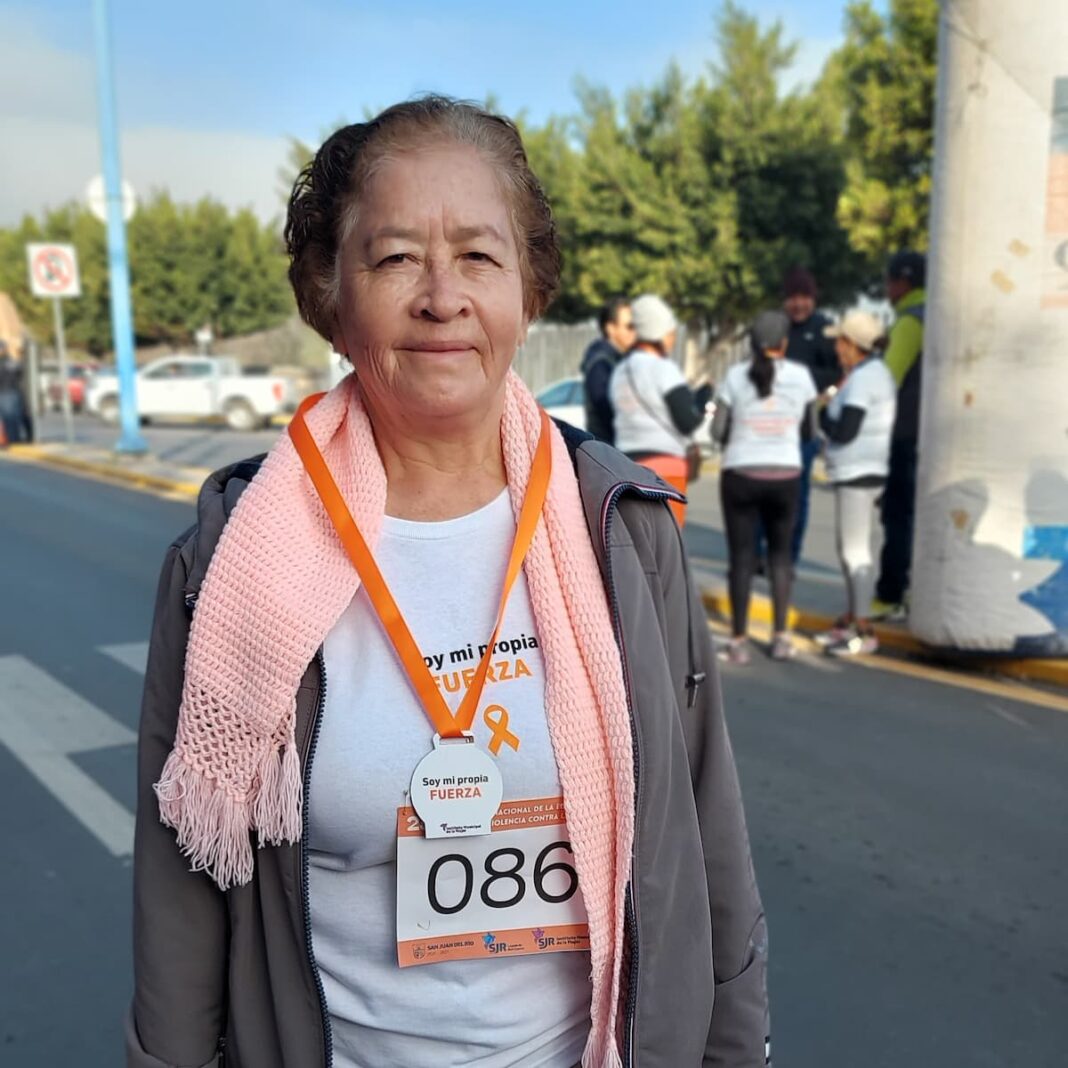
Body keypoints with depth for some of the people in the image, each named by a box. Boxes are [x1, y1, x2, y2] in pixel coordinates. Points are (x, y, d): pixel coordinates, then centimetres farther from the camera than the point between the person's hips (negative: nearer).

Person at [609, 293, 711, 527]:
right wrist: (705, 396, 5)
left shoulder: (620, 372, 13)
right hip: (665, 467, -7)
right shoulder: (664, 368, -10)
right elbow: (688, 421, -13)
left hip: (628, 465, 7)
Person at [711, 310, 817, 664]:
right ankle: (781, 636, 13)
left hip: (741, 474, -1)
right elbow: (807, 430, 5)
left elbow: (717, 431, -4)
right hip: (785, 475, 1)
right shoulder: (800, 376, -1)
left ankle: (739, 641, 6)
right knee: (780, 552, 17)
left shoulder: (736, 376, -5)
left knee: (741, 556, 7)